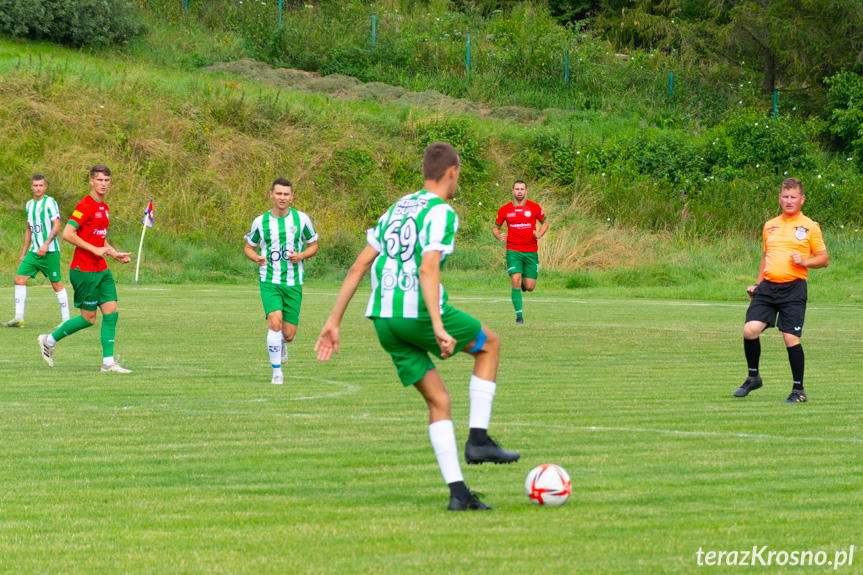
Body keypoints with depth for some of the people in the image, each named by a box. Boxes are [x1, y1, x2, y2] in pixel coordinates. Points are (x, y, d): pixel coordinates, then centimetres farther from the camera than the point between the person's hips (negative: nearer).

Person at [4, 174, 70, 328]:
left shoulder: (49, 202, -8)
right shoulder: (29, 205, 15)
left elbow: (57, 226, -14)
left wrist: (46, 244, -24)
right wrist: (23, 253, 23)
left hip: (50, 251, -7)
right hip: (34, 251, 7)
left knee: (56, 283, -3)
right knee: (19, 279, -1)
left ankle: (66, 319, 5)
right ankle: (19, 318, 2)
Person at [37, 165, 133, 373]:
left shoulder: (103, 207, 14)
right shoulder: (85, 206, -14)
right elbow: (67, 234, -20)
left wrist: (115, 253, 12)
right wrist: (95, 249, -20)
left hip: (101, 270, 8)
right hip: (84, 270, -8)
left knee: (111, 312, -1)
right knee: (88, 318, -2)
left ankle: (108, 361, 1)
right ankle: (49, 340, 17)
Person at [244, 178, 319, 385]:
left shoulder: (301, 219, 0)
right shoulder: (260, 222, 0)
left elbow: (313, 245, 11)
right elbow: (249, 247, 13)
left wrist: (301, 255, -11)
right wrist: (257, 258, -10)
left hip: (293, 283, 1)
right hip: (269, 282, -1)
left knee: (288, 334, 1)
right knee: (275, 322, -23)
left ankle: (282, 343, 41)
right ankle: (277, 371, -10)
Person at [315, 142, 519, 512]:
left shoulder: (397, 209, 20)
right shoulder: (442, 213, -5)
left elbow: (359, 266, 17)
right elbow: (428, 269, -20)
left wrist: (334, 323, 17)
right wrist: (438, 327, -27)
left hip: (383, 321, 7)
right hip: (418, 312, -7)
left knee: (438, 401, 12)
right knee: (489, 345, 18)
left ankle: (457, 491, 3)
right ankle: (478, 439, 8)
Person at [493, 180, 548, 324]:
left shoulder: (534, 207, 3)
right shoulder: (505, 210, 3)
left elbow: (545, 222, 14)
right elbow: (495, 227, 14)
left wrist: (539, 234, -6)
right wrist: (498, 236, -9)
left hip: (531, 251, 1)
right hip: (513, 251, -1)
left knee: (530, 287, 0)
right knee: (515, 282, -17)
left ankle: (524, 281, 38)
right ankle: (519, 315, -8)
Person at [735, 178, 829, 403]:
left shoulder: (809, 227, 3)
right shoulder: (770, 226, 16)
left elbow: (824, 259, 4)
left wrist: (804, 261, -14)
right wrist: (758, 283, 21)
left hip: (793, 289, -4)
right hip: (768, 286, 4)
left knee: (791, 337, -9)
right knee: (750, 329, -11)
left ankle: (798, 389, 5)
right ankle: (753, 377, 10)